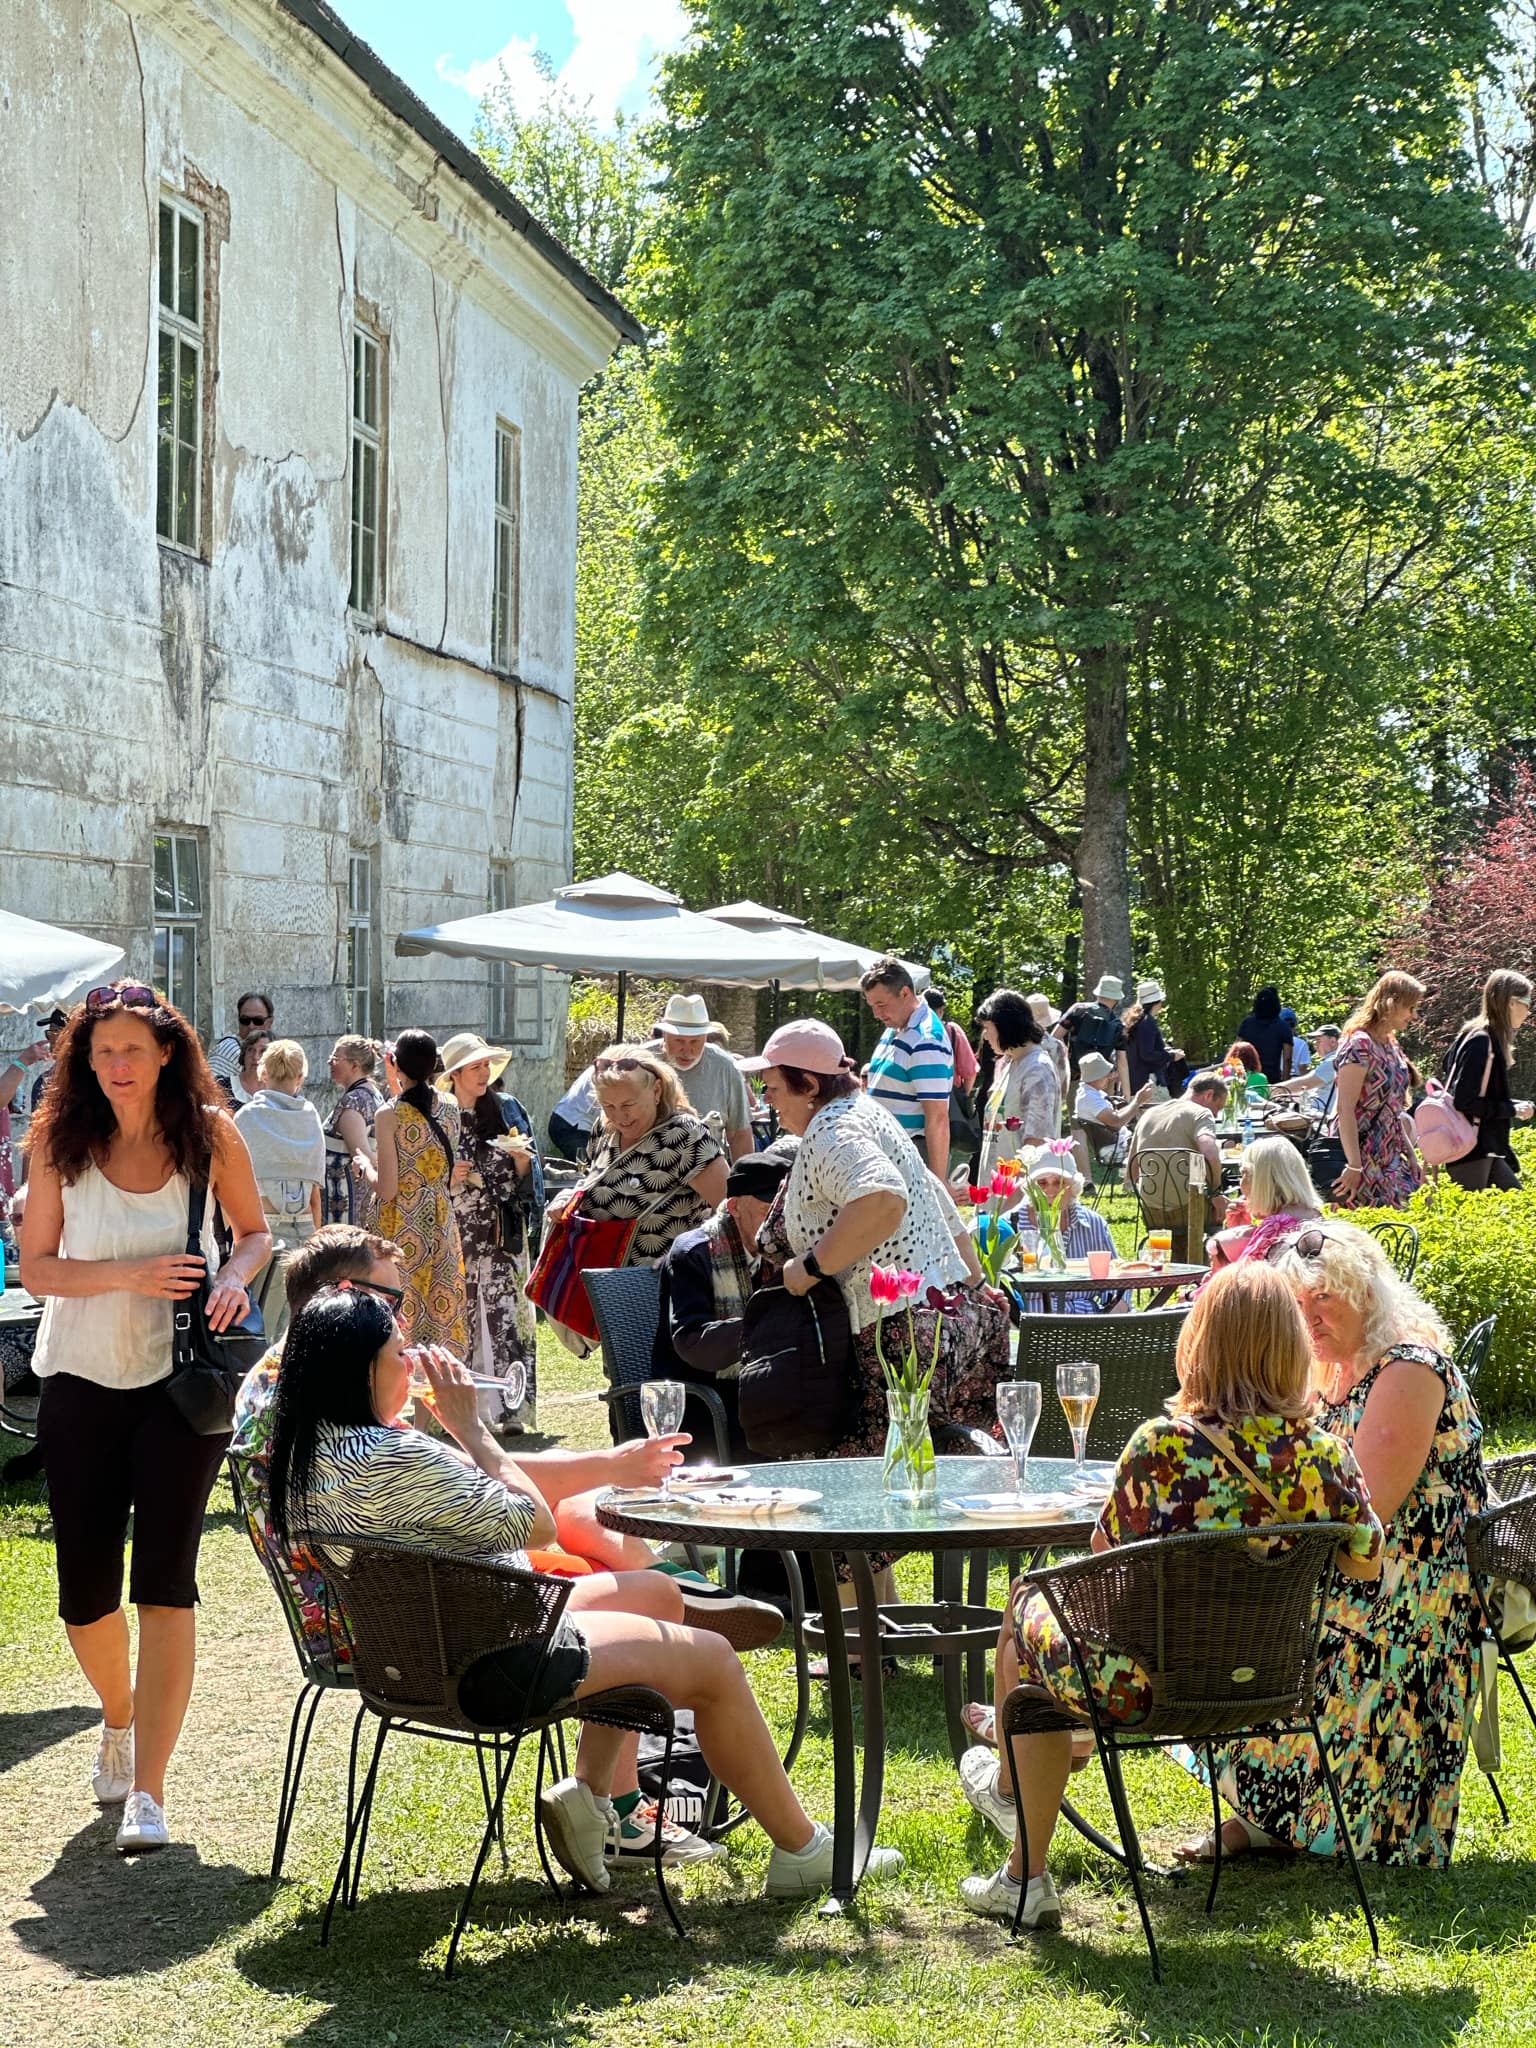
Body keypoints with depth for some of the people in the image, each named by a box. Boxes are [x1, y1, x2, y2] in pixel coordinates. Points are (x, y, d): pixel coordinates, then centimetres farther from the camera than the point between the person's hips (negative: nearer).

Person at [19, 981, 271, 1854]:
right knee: (85, 1591, 7)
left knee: (164, 1578, -9)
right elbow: (36, 1267, -5)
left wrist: (235, 1275, -14)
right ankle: (121, 1714, 39)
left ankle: (149, 1791, -9)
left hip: (181, 1382, -1)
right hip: (82, 1382, 2)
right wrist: (134, 1274, -20)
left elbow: (256, 1233, 8)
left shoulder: (209, 1133, -4)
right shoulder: (62, 1141, -4)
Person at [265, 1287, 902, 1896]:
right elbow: (536, 1524, -19)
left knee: (656, 1591, 21)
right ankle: (802, 1852, 17)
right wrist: (471, 1425, -13)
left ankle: (591, 1795, 19)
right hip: (485, 1670, -10)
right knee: (712, 1662, 4)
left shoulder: (307, 1451, 3)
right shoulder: (394, 1458, -29)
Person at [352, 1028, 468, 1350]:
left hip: (402, 1231, -5)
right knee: (442, 1310, 10)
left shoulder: (389, 1115, -13)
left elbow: (386, 1189, -16)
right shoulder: (451, 1108, 2)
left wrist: (364, 1166, 7)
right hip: (442, 1225, 5)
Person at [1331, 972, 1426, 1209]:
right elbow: (1345, 1109, -19)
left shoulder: (1391, 1046, 14)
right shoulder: (1360, 1045, -13)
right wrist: (1354, 1167, -22)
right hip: (1365, 1160, -9)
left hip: (1391, 1160, 9)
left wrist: (1411, 1156, 16)